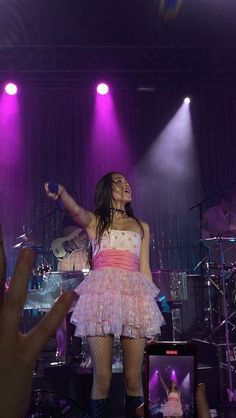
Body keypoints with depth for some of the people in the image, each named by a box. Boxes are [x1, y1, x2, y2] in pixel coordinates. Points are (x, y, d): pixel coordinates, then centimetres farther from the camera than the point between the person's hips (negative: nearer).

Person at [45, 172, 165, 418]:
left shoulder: (142, 227, 23)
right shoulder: (94, 221, 14)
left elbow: (145, 269, 18)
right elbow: (76, 211, -10)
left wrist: (151, 314, 11)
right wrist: (61, 193, -34)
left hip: (135, 297, 2)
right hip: (102, 295, -2)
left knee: (134, 379, -2)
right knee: (102, 377, -7)